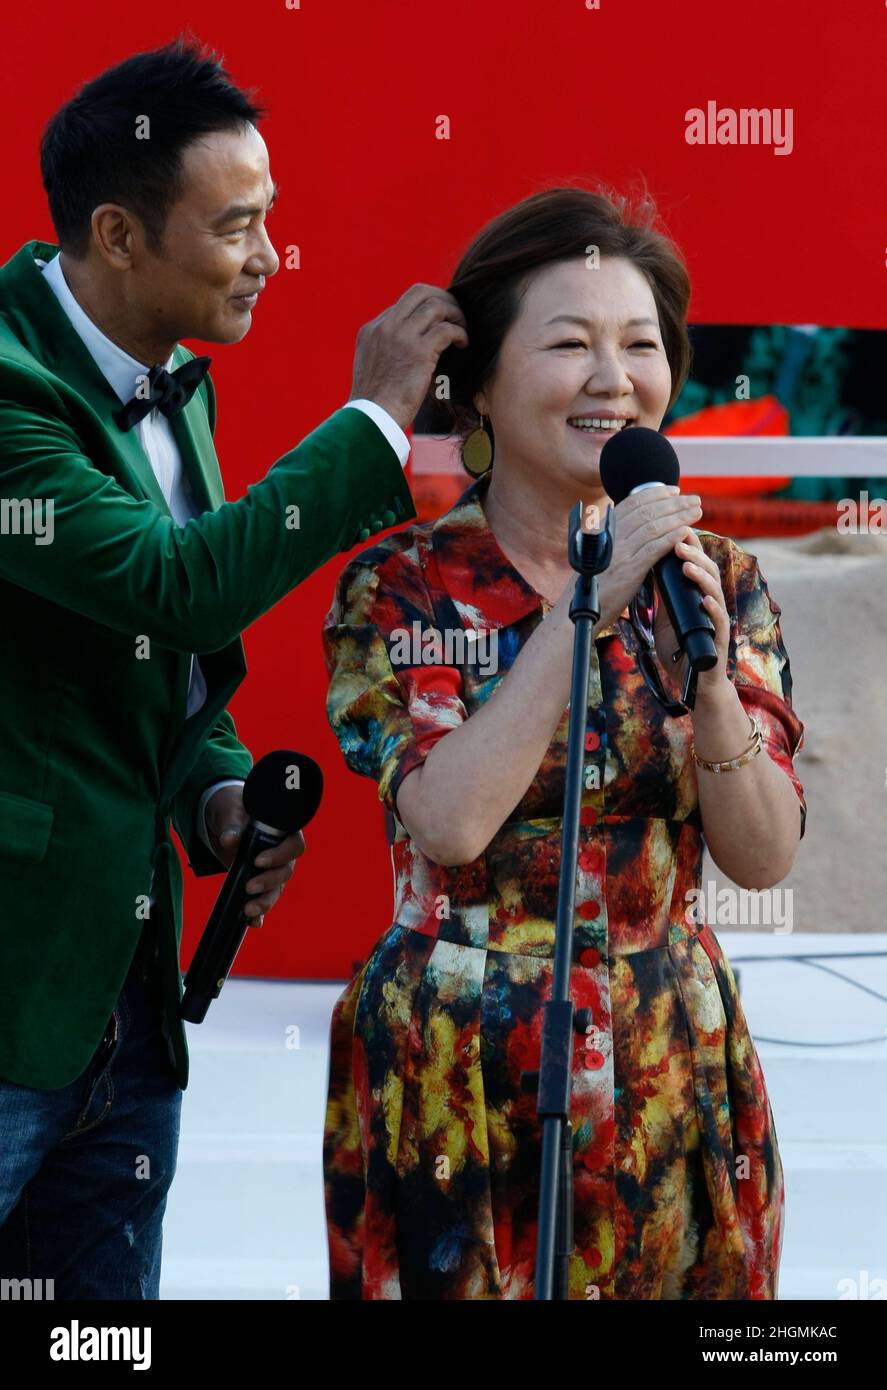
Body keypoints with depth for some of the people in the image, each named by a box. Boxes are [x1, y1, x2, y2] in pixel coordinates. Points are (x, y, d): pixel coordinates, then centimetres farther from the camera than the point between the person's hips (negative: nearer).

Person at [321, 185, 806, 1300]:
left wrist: (707, 671, -19)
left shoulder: (716, 578, 2)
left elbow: (763, 857, -3)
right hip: (460, 1076, -3)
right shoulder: (403, 588, -7)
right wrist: (589, 603, -22)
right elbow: (449, 821, -22)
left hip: (673, 1071, 3)